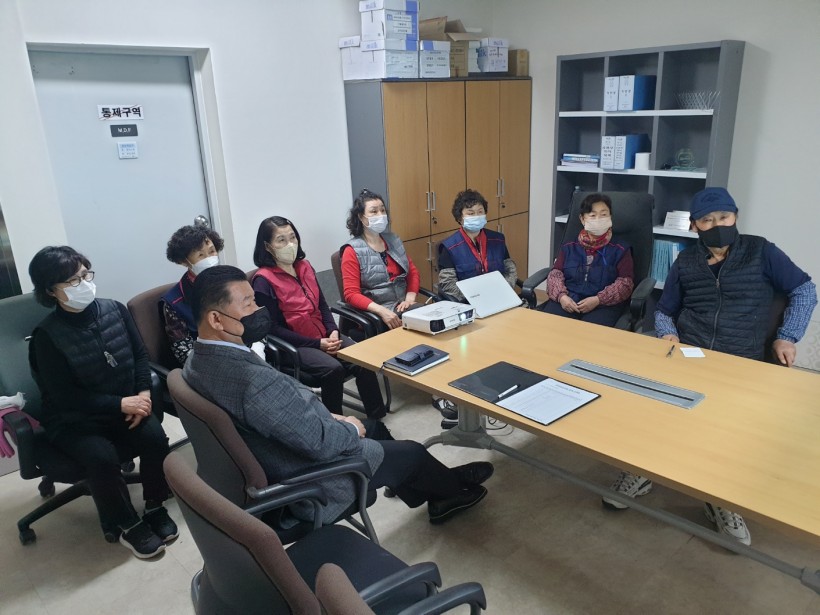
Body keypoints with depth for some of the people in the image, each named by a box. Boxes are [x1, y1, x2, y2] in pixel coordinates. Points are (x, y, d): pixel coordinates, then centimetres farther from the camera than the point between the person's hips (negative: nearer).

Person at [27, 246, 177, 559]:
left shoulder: (115, 310, -4)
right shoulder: (47, 335, -15)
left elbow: (140, 356, 3)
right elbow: (64, 395, -17)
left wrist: (143, 395, -14)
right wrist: (121, 404, -23)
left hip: (127, 403, 3)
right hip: (73, 419, -3)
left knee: (155, 437, -23)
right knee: (102, 457, -30)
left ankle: (155, 508, 0)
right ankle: (128, 525, -5)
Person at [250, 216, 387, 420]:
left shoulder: (304, 267, 10)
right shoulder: (263, 281, -9)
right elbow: (273, 328, -12)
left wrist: (333, 331, -5)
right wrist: (317, 344, -16)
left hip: (324, 336, 6)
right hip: (292, 345, -5)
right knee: (333, 369, -30)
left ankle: (377, 420, -9)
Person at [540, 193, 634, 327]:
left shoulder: (620, 249, 11)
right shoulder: (569, 247, 20)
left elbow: (625, 282, 3)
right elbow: (555, 273, 12)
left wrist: (598, 300, -14)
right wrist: (561, 295, -10)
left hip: (604, 304, -2)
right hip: (568, 300, 2)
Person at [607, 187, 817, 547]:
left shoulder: (760, 252, 7)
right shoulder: (685, 262, 14)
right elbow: (664, 312, 19)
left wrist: (787, 336, 2)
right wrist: (668, 333, -4)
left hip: (742, 365, -1)